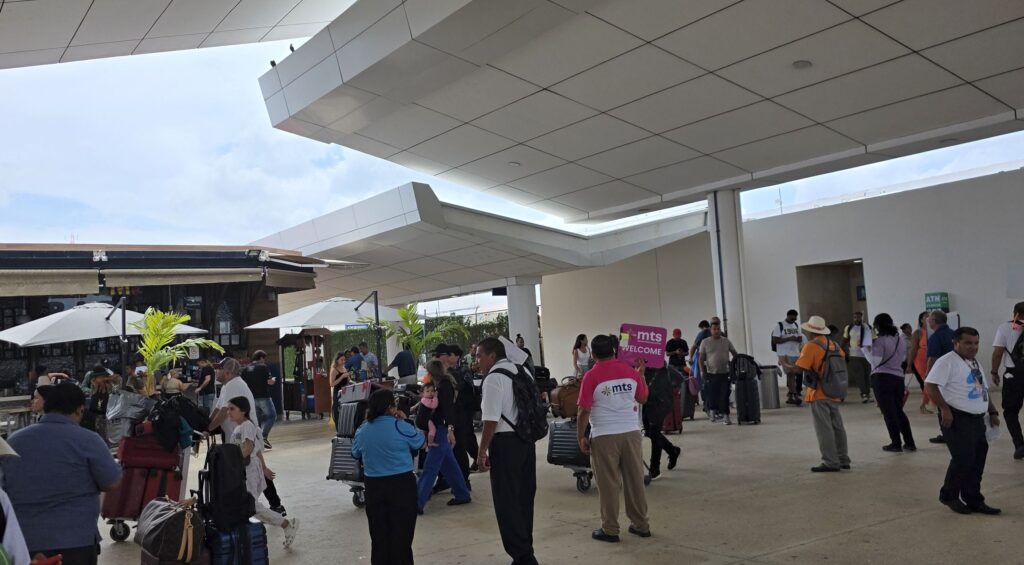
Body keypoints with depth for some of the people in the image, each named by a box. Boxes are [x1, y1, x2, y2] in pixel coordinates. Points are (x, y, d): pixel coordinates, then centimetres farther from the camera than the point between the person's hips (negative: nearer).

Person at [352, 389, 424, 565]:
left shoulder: (362, 429, -1)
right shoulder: (400, 426, -15)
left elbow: (355, 453, 16)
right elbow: (419, 442, 0)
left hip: (373, 485, 4)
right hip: (401, 484, -4)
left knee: (378, 534, 15)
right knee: (401, 534, 6)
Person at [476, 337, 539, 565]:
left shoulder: (493, 378, -14)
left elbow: (491, 420, -19)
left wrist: (482, 452, -12)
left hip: (505, 443, -9)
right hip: (527, 440, 9)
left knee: (507, 502, 0)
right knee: (524, 497, 17)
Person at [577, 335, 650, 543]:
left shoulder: (591, 376, -9)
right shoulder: (630, 371, 2)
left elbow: (584, 411, -10)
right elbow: (643, 398, 15)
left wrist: (580, 437, 0)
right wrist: (641, 372, 27)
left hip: (604, 436, -4)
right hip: (631, 432, 4)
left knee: (608, 484, 5)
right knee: (635, 480, 13)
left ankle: (610, 530, 12)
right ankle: (640, 525, 22)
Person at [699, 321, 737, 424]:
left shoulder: (726, 341, 6)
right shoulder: (705, 342, 2)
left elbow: (735, 354, 14)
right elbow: (701, 358, 2)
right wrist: (703, 371, -6)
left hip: (725, 373, 0)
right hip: (712, 374, 0)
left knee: (725, 395, -5)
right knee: (714, 395, 8)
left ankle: (725, 415, -4)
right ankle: (713, 411, 30)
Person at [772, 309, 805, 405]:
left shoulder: (796, 325, 14)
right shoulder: (779, 326, -6)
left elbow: (800, 339, 17)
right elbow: (775, 340, -11)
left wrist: (798, 339, -8)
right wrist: (789, 338, -18)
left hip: (795, 354, 6)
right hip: (784, 354, -6)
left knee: (791, 375, 8)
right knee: (791, 374, -13)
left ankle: (790, 397, 15)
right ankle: (795, 396, -15)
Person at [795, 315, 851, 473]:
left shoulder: (810, 346, -13)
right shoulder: (834, 345, 9)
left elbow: (798, 369, -17)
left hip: (819, 395, -7)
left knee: (824, 429, -3)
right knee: (837, 427, 15)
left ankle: (830, 463, -2)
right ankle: (843, 460, 22)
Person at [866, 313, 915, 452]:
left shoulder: (880, 340, -13)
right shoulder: (900, 339, 10)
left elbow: (877, 361, -18)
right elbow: (903, 357, 20)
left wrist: (868, 347, -7)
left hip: (882, 378, -7)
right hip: (898, 377, 7)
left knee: (888, 412, 2)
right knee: (899, 411, 17)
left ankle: (896, 444, 5)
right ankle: (909, 443, 16)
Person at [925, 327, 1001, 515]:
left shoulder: (976, 363, 17)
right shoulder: (947, 362, -12)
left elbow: (983, 391, 26)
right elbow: (930, 385, -20)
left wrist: (992, 411, 17)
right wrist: (944, 409, -25)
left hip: (978, 419, 9)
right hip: (956, 419, -9)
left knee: (978, 461, 10)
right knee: (963, 459, -12)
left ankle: (974, 501, 22)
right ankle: (949, 496, 8)